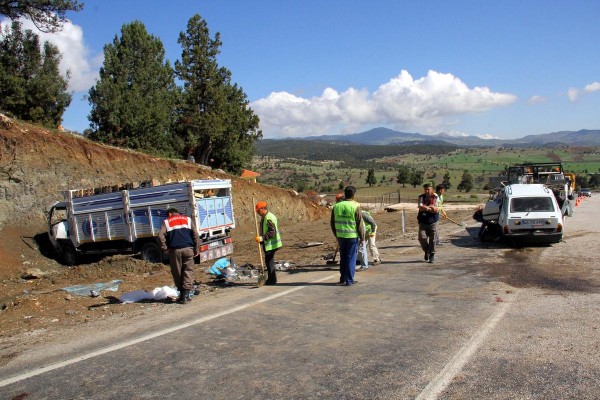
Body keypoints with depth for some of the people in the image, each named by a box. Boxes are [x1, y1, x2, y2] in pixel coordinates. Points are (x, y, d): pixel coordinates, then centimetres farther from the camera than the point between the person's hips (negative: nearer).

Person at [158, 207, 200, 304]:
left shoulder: (166, 222, 13)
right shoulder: (187, 219, 16)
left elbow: (160, 235, -5)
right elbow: (195, 234, 6)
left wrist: (165, 248, 1)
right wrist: (196, 249, 8)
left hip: (175, 250, -1)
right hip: (188, 249, 1)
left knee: (177, 273, 10)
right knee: (188, 271, 4)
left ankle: (182, 294, 15)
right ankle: (186, 295, -4)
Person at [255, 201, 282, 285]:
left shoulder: (268, 218, -21)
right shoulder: (265, 217, 12)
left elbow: (272, 232, -25)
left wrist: (261, 238, -27)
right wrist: (261, 239, 19)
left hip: (270, 244, -10)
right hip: (268, 244, 10)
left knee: (269, 262, -3)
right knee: (269, 261, 16)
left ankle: (272, 280, 5)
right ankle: (271, 279, 25)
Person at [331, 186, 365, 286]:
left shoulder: (336, 206, 2)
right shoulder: (355, 206, -12)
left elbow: (333, 223, 9)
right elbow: (360, 224, -9)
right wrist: (362, 237, 1)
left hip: (341, 236, 4)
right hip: (352, 236, -4)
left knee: (343, 258, 16)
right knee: (351, 258, 4)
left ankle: (343, 278, 25)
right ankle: (349, 280, 7)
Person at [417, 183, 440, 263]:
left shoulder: (435, 197, -1)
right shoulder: (421, 197, 2)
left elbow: (436, 210, -9)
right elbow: (421, 207, -13)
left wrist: (426, 207, -16)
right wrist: (431, 208, -14)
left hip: (433, 221, -1)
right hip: (423, 221, 1)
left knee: (432, 239, 0)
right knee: (422, 237, -8)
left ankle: (432, 255, 16)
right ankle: (426, 251, 20)